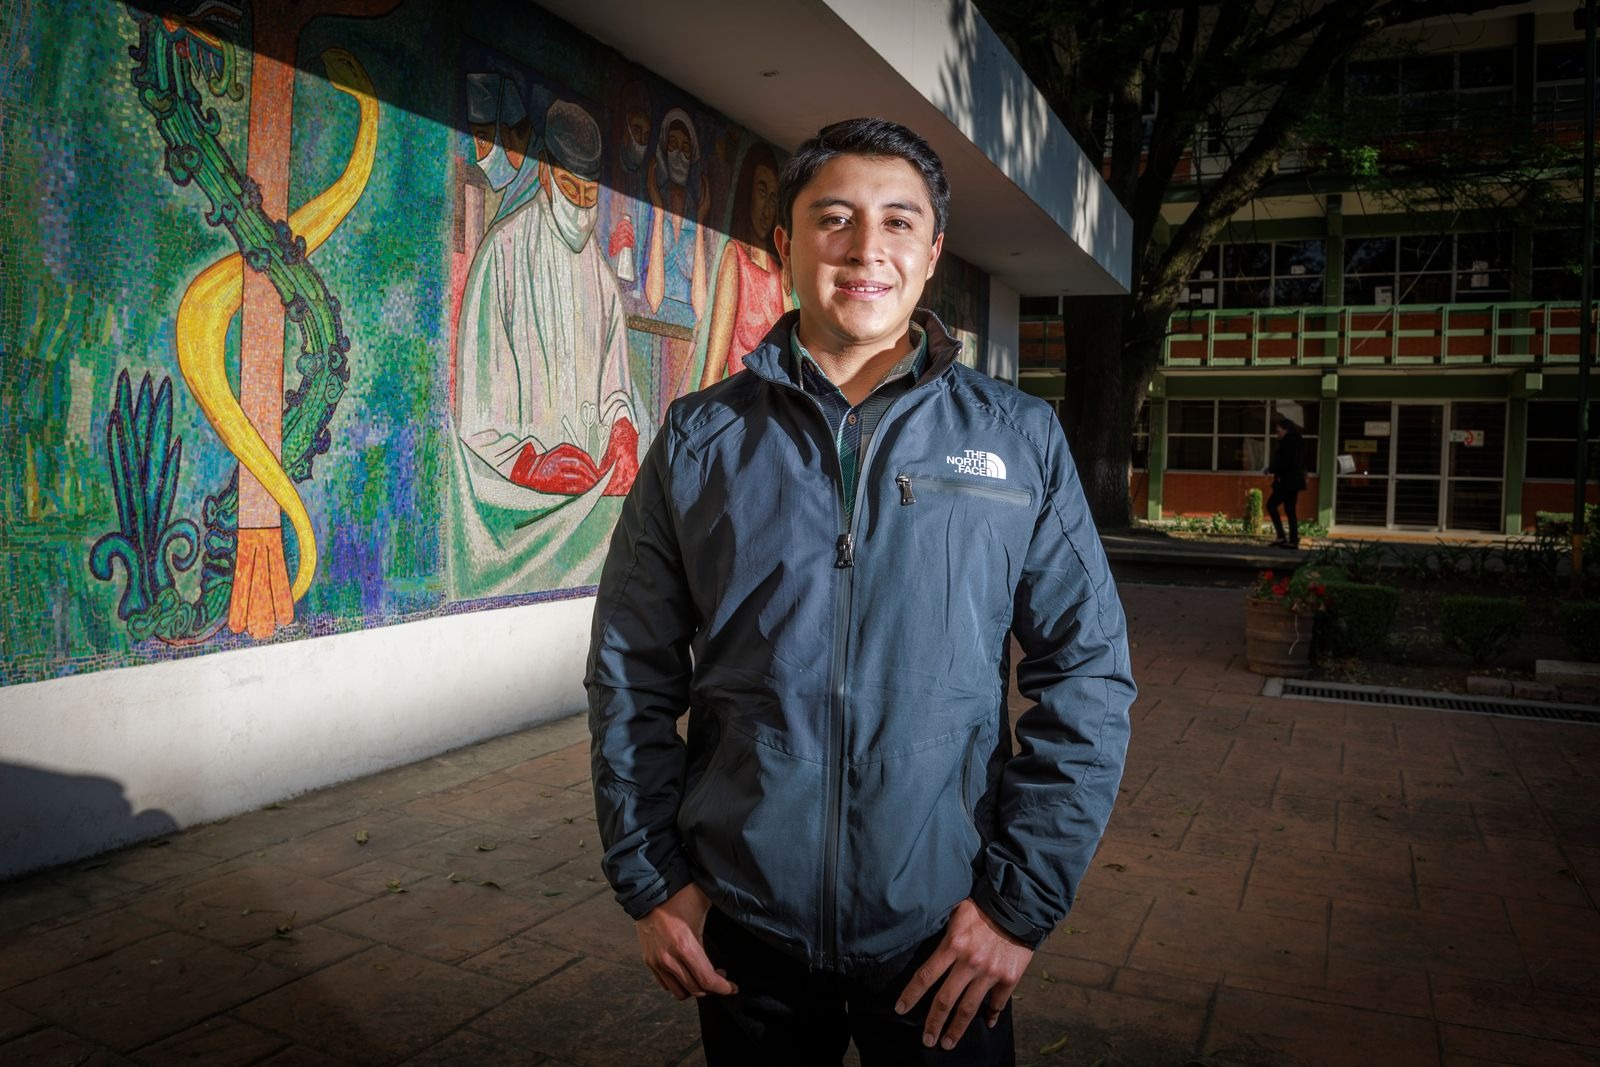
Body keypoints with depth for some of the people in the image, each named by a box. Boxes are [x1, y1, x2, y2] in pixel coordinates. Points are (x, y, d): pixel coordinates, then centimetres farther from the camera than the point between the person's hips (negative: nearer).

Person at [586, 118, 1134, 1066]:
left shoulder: (1020, 438, -2)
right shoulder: (700, 439, 0)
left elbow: (1087, 672, -3)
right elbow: (632, 672, 2)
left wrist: (1023, 897, -7)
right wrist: (650, 878, -1)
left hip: (946, 939, 0)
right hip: (743, 927, 1)